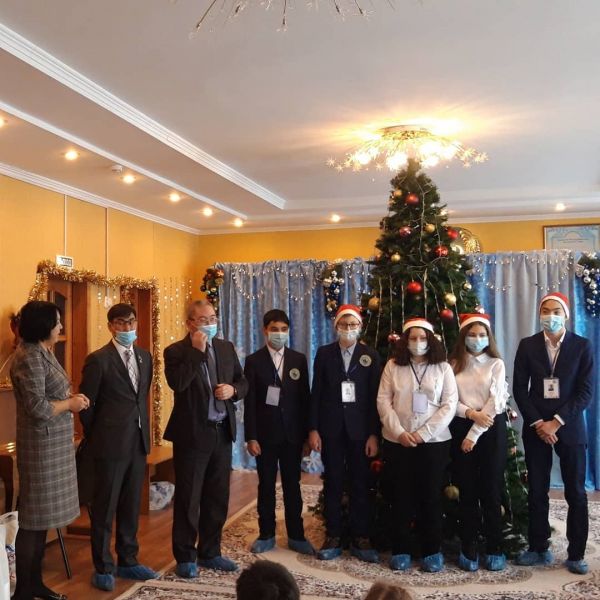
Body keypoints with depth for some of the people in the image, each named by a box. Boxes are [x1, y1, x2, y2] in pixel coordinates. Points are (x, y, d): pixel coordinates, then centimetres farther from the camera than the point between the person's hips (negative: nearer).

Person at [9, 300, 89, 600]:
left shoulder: (43, 353, 11)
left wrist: (70, 399, 2)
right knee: (32, 519, 0)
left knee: (41, 516, 16)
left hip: (54, 445, 9)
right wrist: (71, 403, -11)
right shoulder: (30, 358, -18)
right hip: (42, 446, -9)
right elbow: (38, 407, -24)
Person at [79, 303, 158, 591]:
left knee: (131, 506, 15)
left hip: (138, 441, 6)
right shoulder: (98, 359, -10)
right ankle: (103, 568, 19)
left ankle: (128, 561, 28)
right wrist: (96, 438, 2)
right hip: (111, 444, -6)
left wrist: (143, 431, 12)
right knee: (105, 508, 6)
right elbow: (86, 404, -5)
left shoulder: (145, 356, 9)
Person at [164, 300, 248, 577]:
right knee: (188, 499, 5)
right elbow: (177, 383, -25)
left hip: (222, 432, 6)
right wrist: (197, 351, -23)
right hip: (192, 433, -5)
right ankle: (185, 557, 19)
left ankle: (210, 552, 28)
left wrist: (233, 389, -10)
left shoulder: (226, 348, 8)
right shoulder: (176, 351, -8)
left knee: (217, 498, 14)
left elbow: (243, 382, 12)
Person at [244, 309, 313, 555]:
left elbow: (305, 398, 5)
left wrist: (307, 433, 2)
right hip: (265, 433, -1)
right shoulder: (254, 361, -2)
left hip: (292, 433, 2)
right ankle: (266, 535, 19)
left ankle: (296, 536, 18)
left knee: (292, 485, 9)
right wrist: (251, 437, -9)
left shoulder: (299, 360, 5)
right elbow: (249, 402, -4)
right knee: (266, 485, 8)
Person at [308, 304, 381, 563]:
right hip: (331, 428, 0)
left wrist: (374, 434, -6)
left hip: (359, 429, 0)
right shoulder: (324, 353, 4)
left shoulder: (370, 356, 2)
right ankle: (333, 538, 16)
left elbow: (375, 397, 0)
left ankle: (360, 539, 16)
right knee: (333, 484, 7)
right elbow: (316, 393, 2)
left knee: (360, 485, 6)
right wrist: (313, 429, -3)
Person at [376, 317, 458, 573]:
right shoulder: (393, 366, 4)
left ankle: (432, 551, 17)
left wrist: (423, 433, -11)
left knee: (431, 497, 5)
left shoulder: (443, 368, 2)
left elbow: (450, 404, -4)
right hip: (397, 442, 1)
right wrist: (400, 432, -11)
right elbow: (383, 401, 0)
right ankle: (400, 551, 17)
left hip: (434, 442, -1)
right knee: (401, 497, 6)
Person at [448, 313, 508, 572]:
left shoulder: (496, 364, 2)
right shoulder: (453, 365, 8)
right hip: (461, 428, 1)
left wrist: (474, 433, -12)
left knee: (491, 490, 2)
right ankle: (468, 549, 13)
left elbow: (495, 401, -7)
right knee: (467, 490, 5)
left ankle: (494, 549, 14)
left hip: (491, 428, -1)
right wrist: (471, 413, -17)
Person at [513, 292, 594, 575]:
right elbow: (519, 389, 1)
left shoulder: (582, 346, 0)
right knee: (537, 492, 6)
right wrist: (538, 423, -10)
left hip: (569, 427, -1)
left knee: (576, 493, 4)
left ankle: (576, 554, 14)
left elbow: (586, 391, -6)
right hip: (536, 427, 1)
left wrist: (557, 422, -14)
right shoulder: (527, 345, 3)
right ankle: (539, 549, 18)